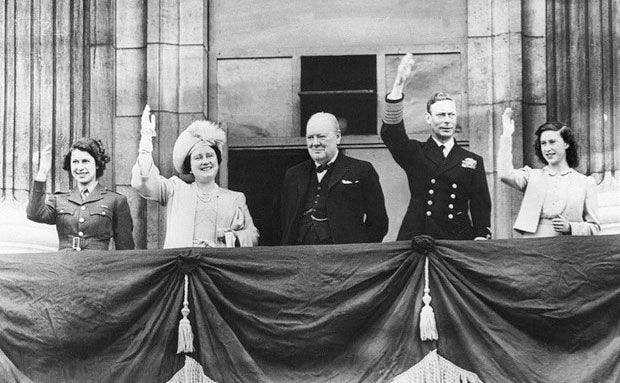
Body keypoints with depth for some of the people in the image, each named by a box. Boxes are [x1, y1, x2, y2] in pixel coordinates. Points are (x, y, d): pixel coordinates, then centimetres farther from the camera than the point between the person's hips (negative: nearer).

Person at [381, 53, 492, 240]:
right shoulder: (415, 154, 10)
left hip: (458, 240, 1)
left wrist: (481, 237, -5)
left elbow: (481, 206, 12)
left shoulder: (473, 161, 14)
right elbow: (390, 132, -7)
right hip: (416, 239, -1)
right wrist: (399, 84, -17)